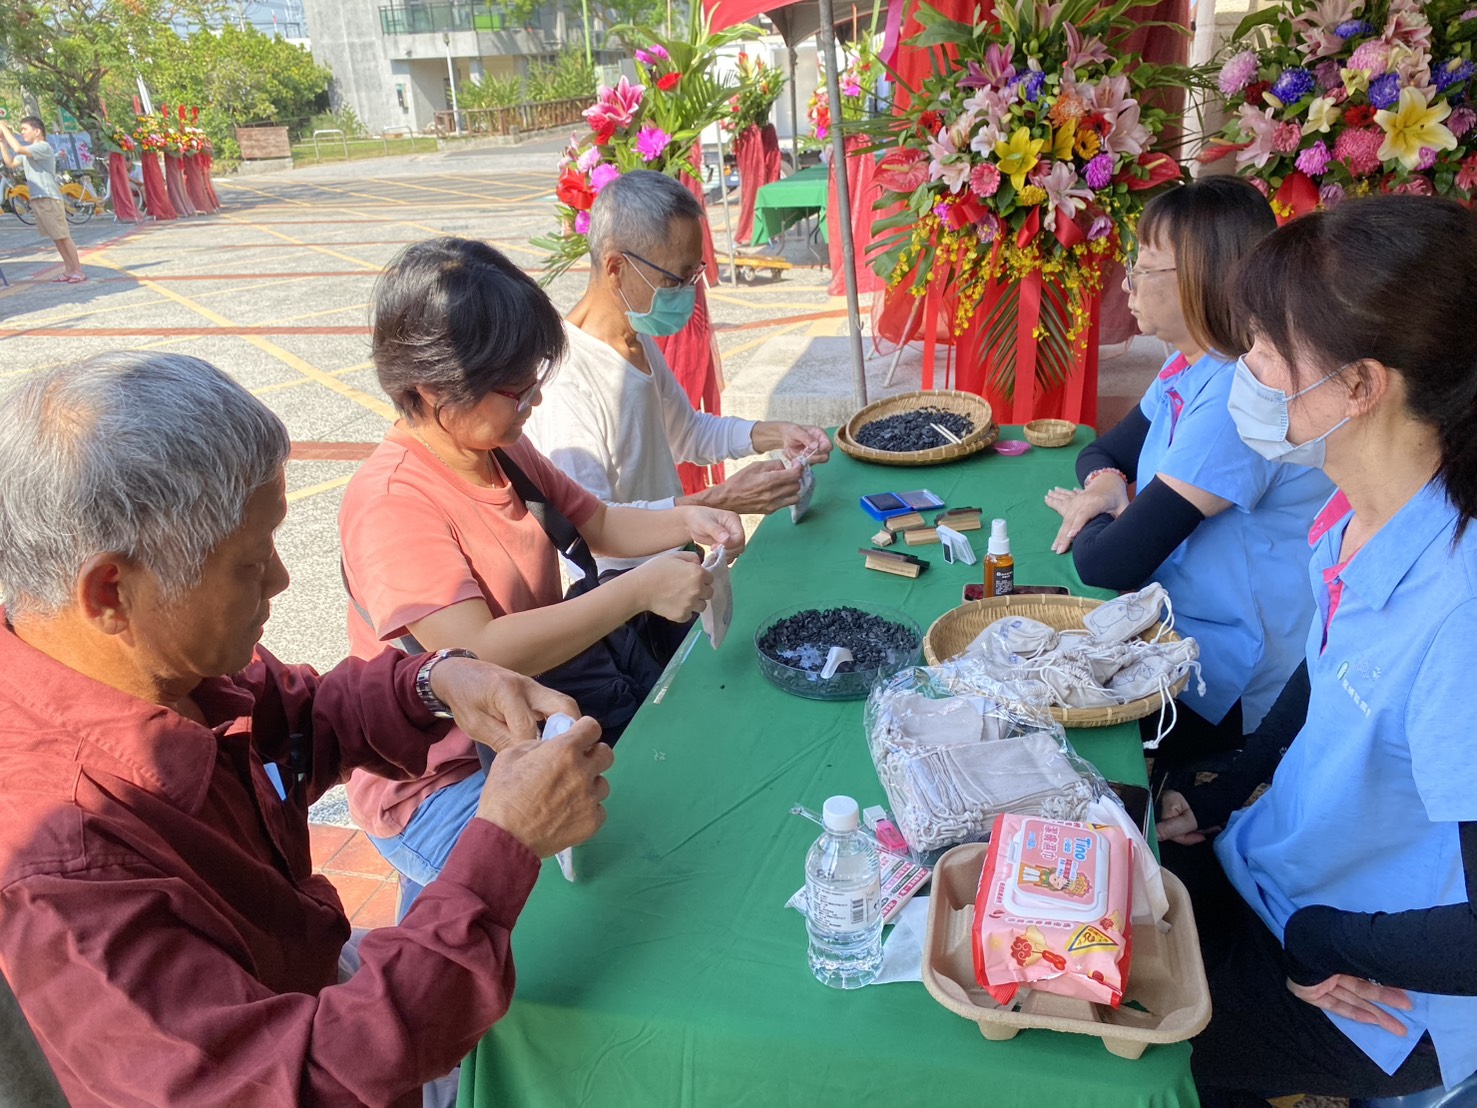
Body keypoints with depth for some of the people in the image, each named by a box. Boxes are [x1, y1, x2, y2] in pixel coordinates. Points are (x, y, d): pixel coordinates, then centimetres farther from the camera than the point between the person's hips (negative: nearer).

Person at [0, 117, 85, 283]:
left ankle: (78, 270, -4)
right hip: (36, 199, 9)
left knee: (63, 236, -6)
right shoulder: (28, 151, 18)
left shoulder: (43, 147, -10)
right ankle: (69, 269, 13)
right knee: (55, 237, 9)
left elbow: (18, 149, -23)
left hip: (49, 198, -9)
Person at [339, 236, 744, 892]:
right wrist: (640, 590, -31)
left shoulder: (502, 449, 3)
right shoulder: (392, 502, -24)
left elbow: (596, 524, 16)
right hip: (440, 782, -8)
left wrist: (686, 522, -3)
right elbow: (480, 654, -33)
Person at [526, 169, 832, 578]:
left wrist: (773, 434, 3)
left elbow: (686, 432, 20)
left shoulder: (641, 343, 6)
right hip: (613, 588, -8)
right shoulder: (565, 380, -25)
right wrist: (720, 501, -32)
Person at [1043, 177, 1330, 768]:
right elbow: (1101, 452, 14)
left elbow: (1109, 563, -29)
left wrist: (1088, 518, -6)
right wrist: (1104, 484, -10)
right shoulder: (1189, 368, 4)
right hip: (1174, 620, 8)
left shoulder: (1237, 404, -28)